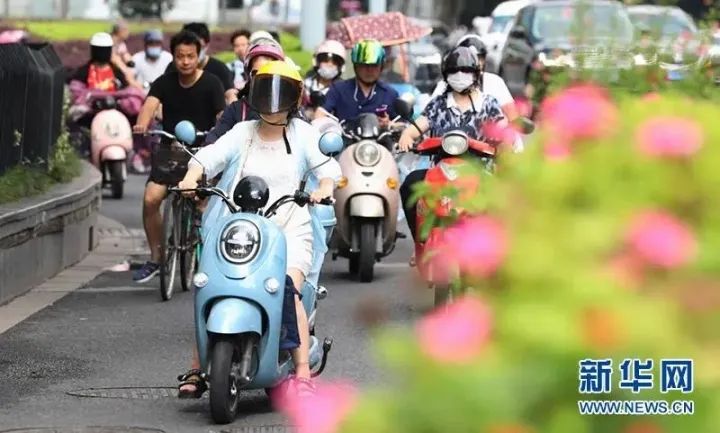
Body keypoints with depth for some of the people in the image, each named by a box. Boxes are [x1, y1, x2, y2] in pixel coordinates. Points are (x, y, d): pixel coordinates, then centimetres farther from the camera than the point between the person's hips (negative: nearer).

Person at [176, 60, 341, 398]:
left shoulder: (302, 134, 12)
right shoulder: (242, 133, 14)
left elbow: (328, 167, 2)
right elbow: (209, 156, 1)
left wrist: (324, 189, -20)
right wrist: (191, 178, -19)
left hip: (289, 230, -2)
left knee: (289, 290, -24)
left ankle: (303, 374, -25)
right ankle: (196, 369, 2)